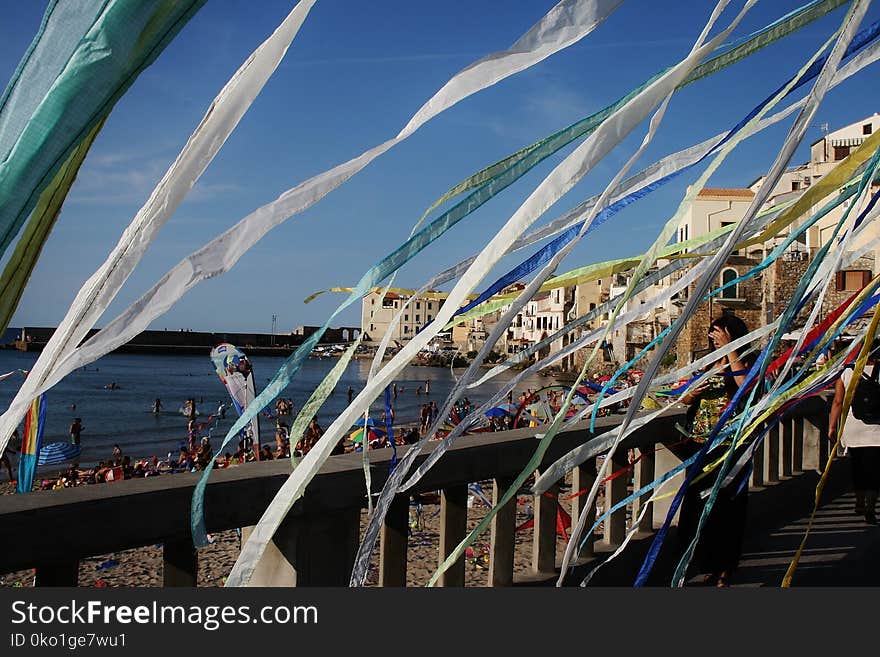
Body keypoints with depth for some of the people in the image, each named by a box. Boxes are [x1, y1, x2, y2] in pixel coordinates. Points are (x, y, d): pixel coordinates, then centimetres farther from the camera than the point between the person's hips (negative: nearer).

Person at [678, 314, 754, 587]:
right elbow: (684, 399, 16)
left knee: (723, 506, -2)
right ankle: (710, 566, 24)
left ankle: (724, 570, 10)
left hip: (728, 448, -6)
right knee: (698, 504, 9)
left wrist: (729, 349, -23)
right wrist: (694, 392, -7)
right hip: (700, 446, 6)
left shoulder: (744, 364, -3)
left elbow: (745, 384, -26)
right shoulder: (708, 366, 14)